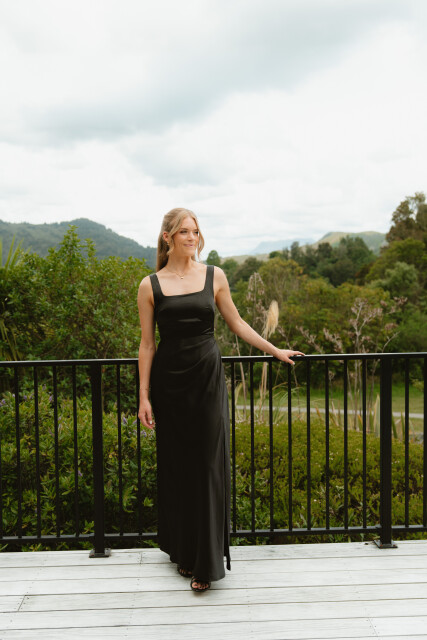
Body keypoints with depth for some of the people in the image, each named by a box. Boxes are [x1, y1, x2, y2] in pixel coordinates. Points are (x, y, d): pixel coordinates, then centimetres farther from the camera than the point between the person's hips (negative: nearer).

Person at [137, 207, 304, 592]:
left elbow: (236, 323, 12)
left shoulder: (214, 276, 3)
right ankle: (182, 550, 28)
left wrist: (275, 350, 14)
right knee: (176, 466, 9)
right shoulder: (150, 286, 0)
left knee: (209, 466, 1)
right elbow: (147, 343, 1)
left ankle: (207, 561, 12)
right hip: (169, 382, 0)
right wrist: (144, 395, -1)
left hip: (208, 377, 0)